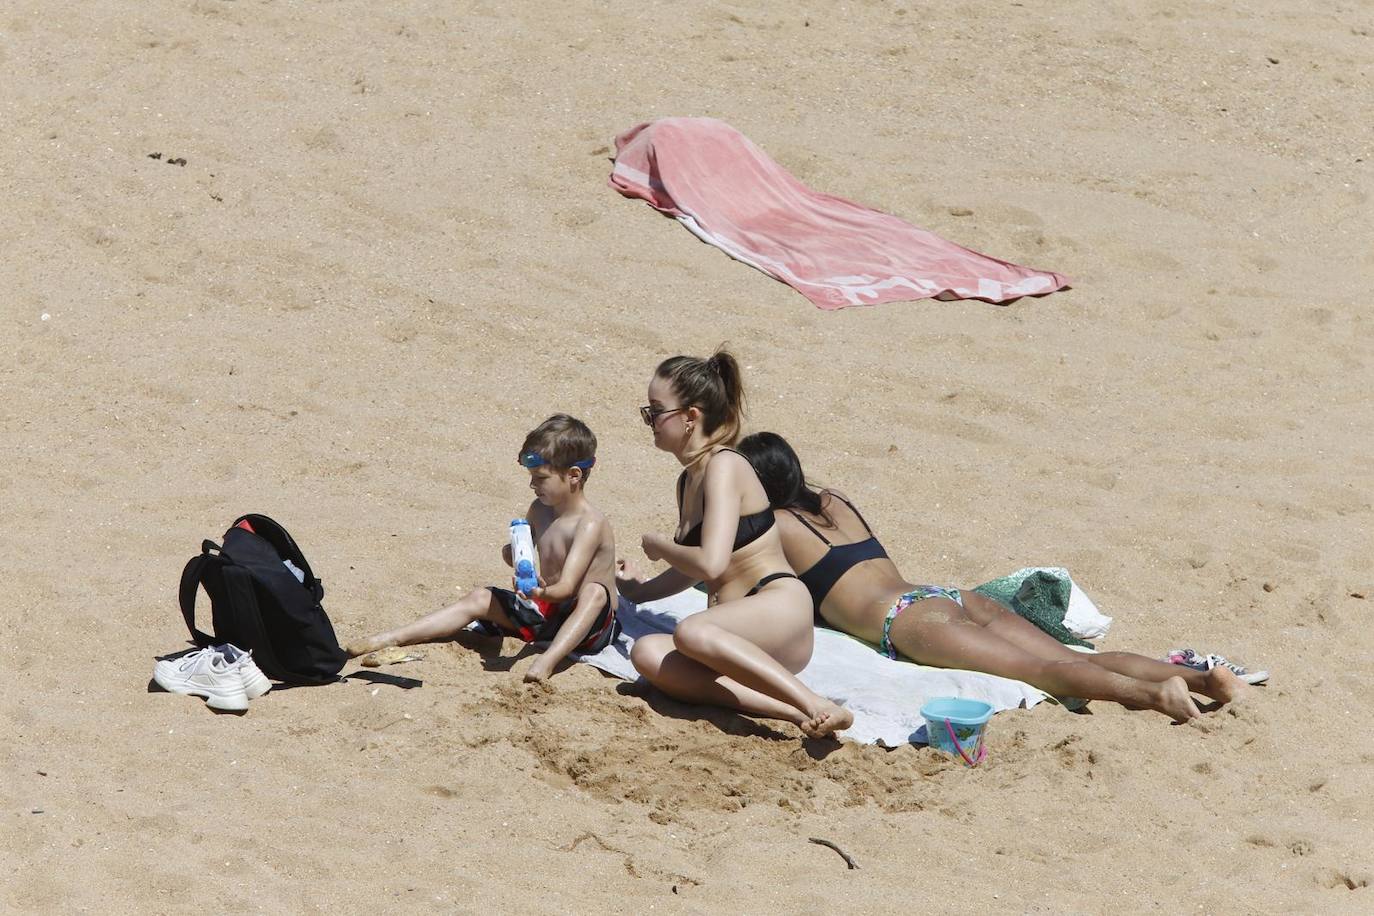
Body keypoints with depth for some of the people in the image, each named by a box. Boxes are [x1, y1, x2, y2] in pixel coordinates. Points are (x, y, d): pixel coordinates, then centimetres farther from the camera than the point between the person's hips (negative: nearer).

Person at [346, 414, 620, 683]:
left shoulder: (590, 523, -21)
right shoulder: (540, 510, 5)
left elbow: (566, 587, -30)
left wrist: (544, 593, -54)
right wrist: (513, 555, -5)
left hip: (587, 622, -7)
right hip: (546, 612, 7)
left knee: (595, 591, -38)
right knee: (479, 599, -4)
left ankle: (547, 661, -54)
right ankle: (391, 639, -13)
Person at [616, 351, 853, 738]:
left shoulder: (724, 466, -9)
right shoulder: (688, 481, 20)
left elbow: (711, 564, -20)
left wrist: (658, 545, -3)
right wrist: (641, 589, 29)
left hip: (780, 610, -9)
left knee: (691, 632, -39)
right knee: (647, 653, -22)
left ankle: (817, 707, -36)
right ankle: (790, 711, -33)